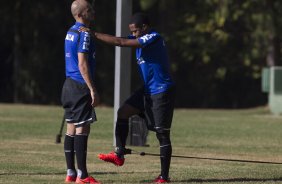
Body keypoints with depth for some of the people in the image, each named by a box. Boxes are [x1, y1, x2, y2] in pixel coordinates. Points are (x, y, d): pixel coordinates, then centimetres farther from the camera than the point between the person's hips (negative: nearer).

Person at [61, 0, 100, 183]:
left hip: (69, 85, 10)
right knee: (82, 129, -8)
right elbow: (82, 64, -20)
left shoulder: (71, 32, 15)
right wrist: (93, 89, -19)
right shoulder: (84, 34, -14)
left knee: (71, 129, 10)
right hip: (80, 87, -10)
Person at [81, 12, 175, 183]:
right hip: (148, 90, 9)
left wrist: (94, 34, -22)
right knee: (123, 112, 0)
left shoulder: (154, 38, -19)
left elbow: (121, 42, -25)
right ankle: (119, 154, 3)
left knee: (162, 134, -3)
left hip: (162, 92, -9)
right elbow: (120, 41, 7)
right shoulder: (142, 38, 10)